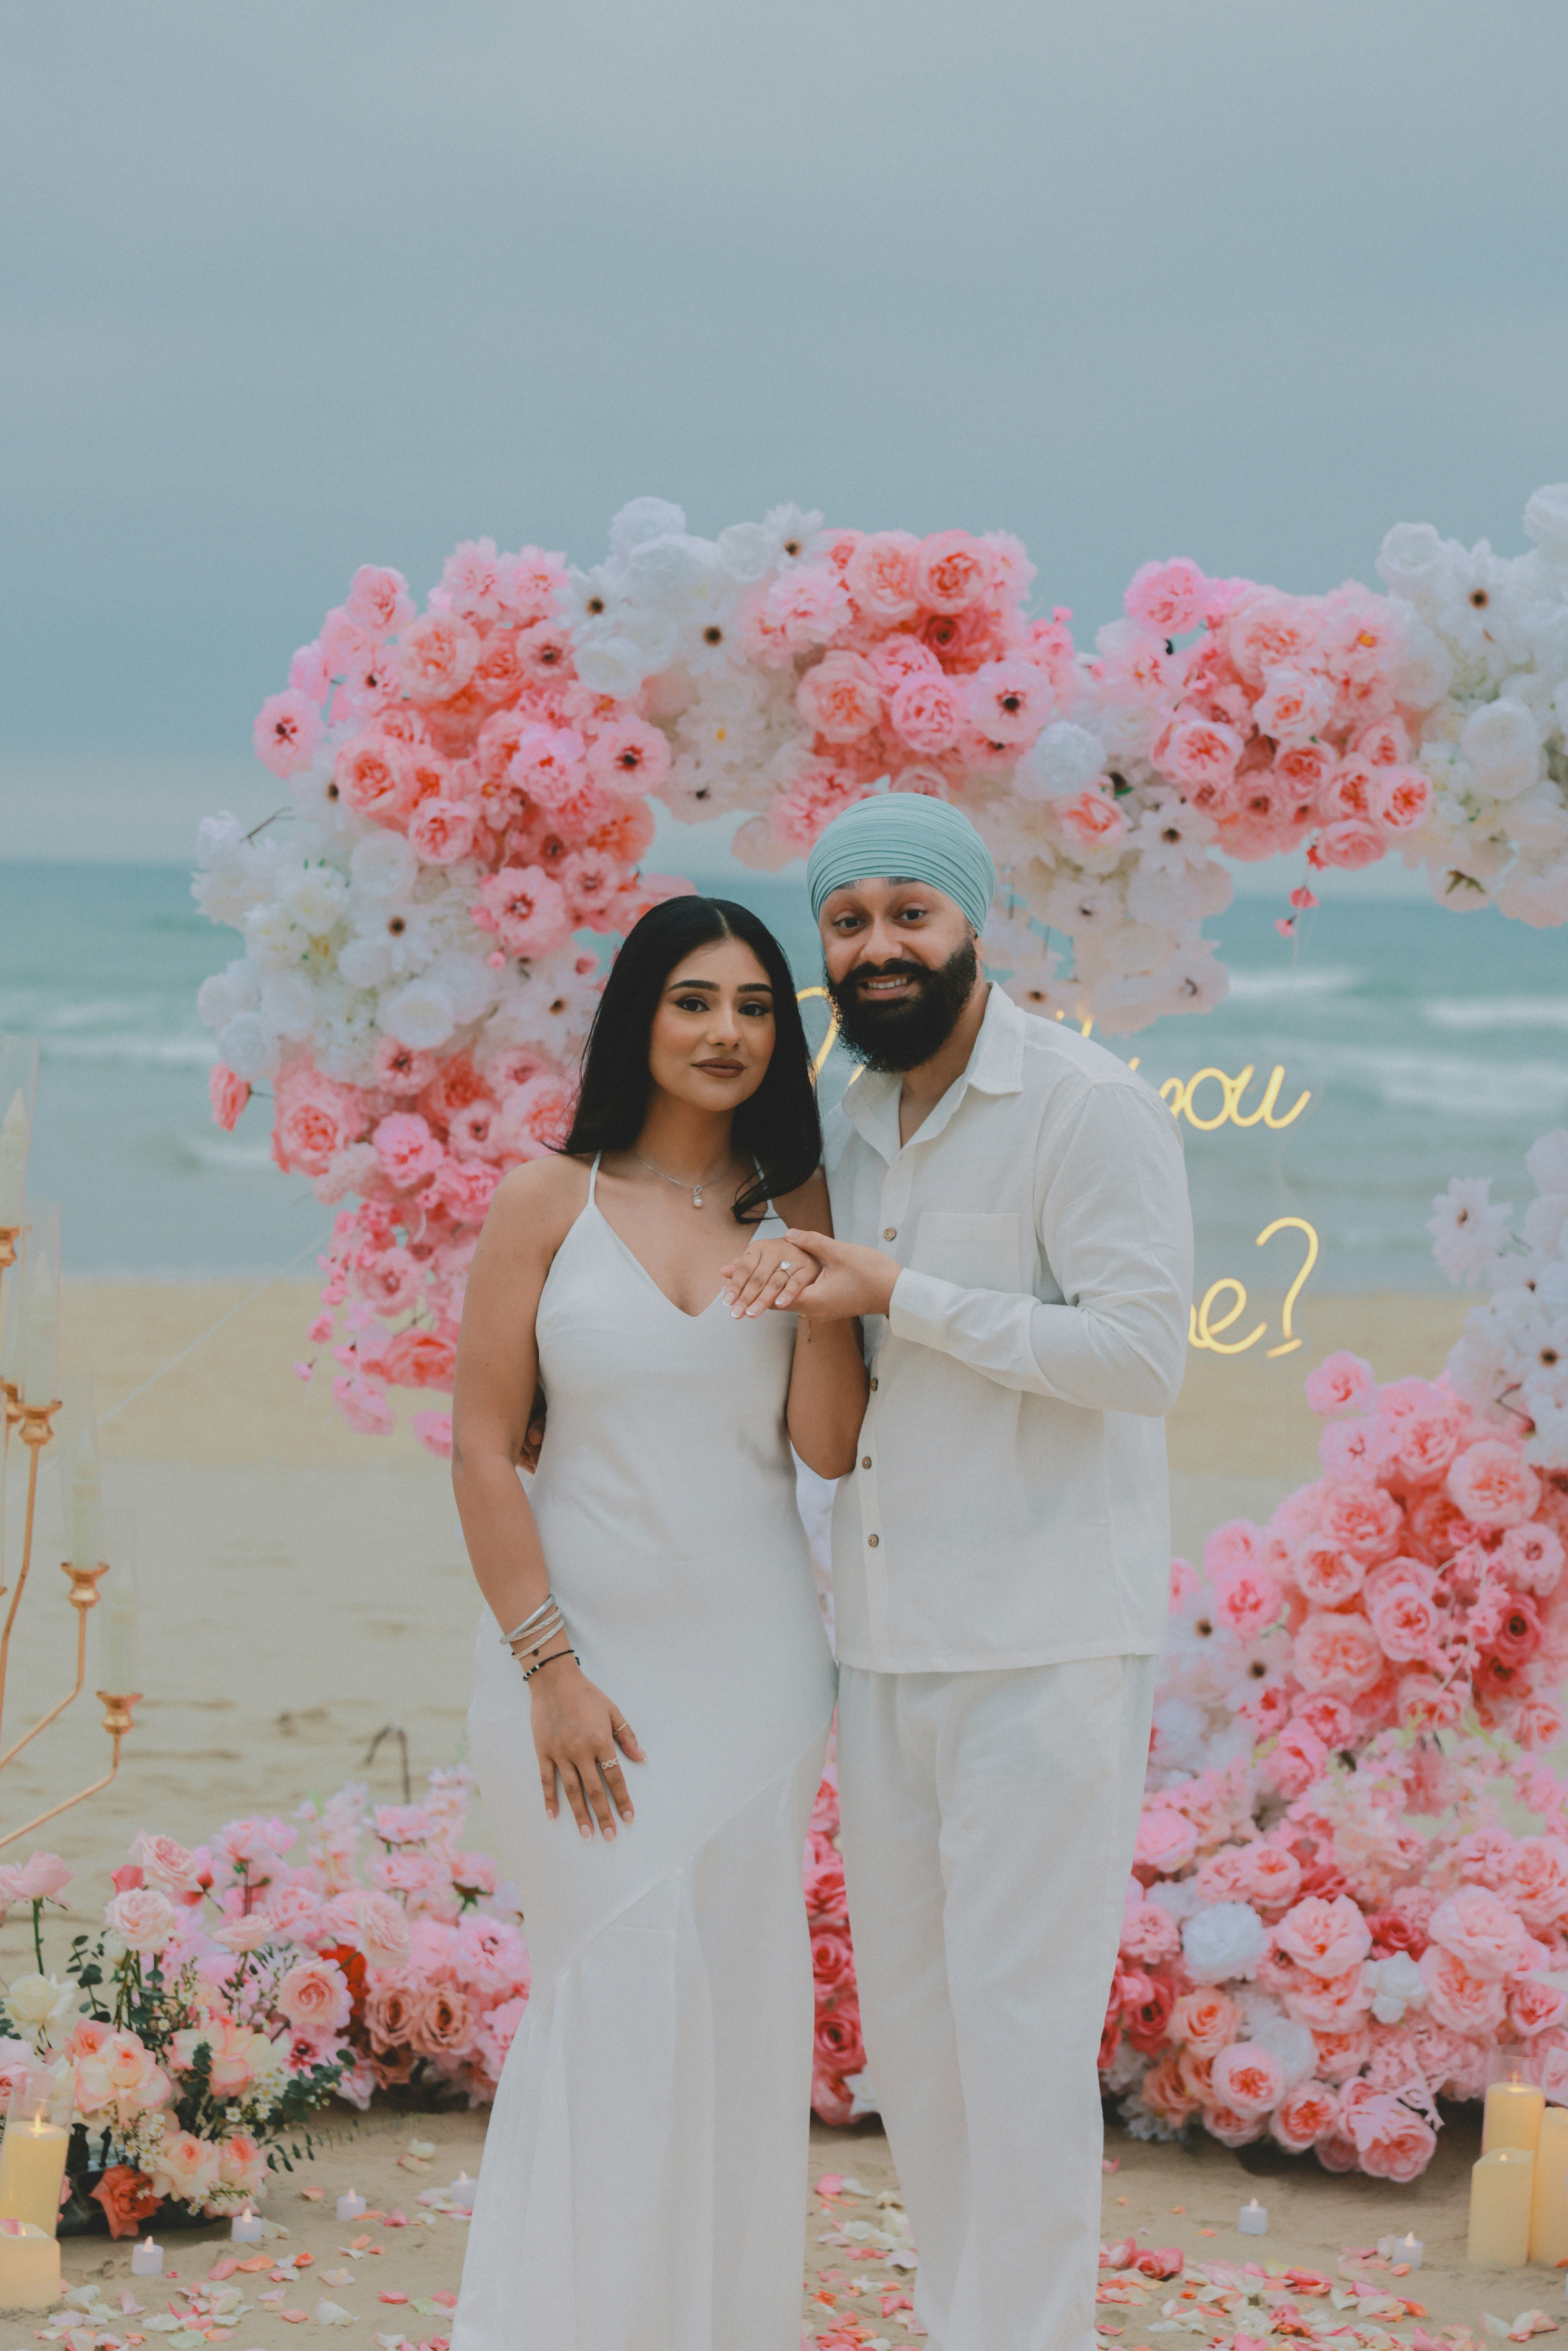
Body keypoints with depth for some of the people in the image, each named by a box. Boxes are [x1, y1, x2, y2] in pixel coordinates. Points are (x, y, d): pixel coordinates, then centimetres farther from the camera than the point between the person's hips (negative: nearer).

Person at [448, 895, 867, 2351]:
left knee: (736, 2008, 7)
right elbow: (482, 1450, -5)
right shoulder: (545, 1205, -2)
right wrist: (550, 1669, -11)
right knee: (621, 1999, -6)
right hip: (584, 1643, -3)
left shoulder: (794, 1210, 6)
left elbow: (831, 1447, -4)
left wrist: (821, 1255, -11)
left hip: (751, 1658, 3)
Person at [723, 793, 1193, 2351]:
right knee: (905, 2015, 11)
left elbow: (1139, 1350, -17)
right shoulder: (845, 1130, 14)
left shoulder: (1091, 1108, -9)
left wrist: (892, 1292, -16)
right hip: (884, 1637, 7)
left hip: (1043, 1639, -7)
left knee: (1020, 2018, -7)